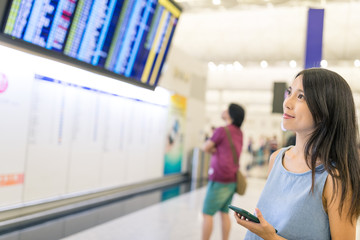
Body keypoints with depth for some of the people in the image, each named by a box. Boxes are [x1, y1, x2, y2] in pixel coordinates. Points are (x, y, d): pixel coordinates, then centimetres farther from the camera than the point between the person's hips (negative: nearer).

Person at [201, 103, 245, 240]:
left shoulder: (222, 130, -13)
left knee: (207, 213, -2)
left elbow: (205, 148, -5)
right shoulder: (239, 133, 10)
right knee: (224, 212, 13)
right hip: (232, 179, 8)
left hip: (219, 179, -8)